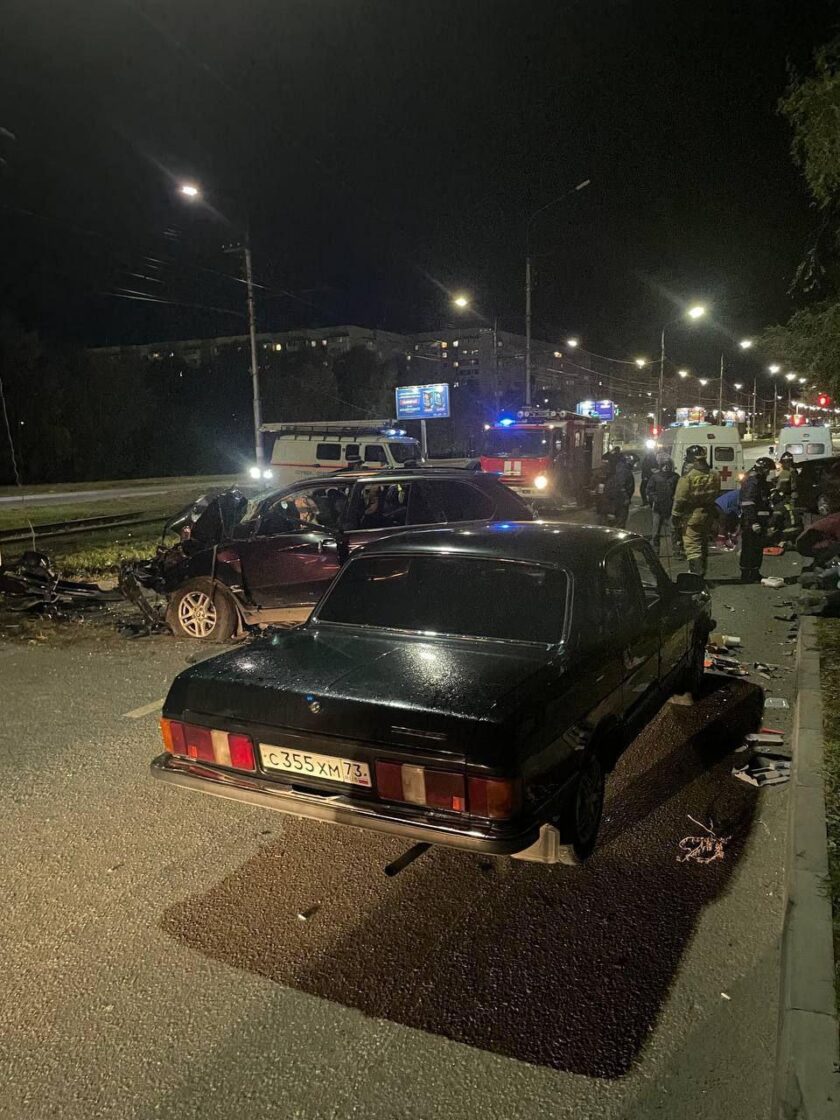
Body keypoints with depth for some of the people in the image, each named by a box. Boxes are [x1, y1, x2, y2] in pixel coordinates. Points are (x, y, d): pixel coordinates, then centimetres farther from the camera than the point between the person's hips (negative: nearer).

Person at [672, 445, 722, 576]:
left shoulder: (688, 476, -17)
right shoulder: (714, 475, 3)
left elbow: (680, 499, -15)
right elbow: (717, 496, 12)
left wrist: (676, 515, -5)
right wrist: (715, 515, 21)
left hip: (692, 517, -7)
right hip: (708, 516, 7)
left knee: (692, 547, -5)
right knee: (703, 547, 18)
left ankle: (697, 574, -14)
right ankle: (701, 572, 30)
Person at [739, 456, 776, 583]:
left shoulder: (761, 481, 19)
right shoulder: (752, 481, -14)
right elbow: (748, 503, -23)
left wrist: (768, 519, 27)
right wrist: (753, 522, -27)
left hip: (759, 521, 10)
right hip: (751, 521, -10)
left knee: (758, 548, 15)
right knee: (749, 548, -7)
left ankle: (755, 574, 23)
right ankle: (746, 575, -2)